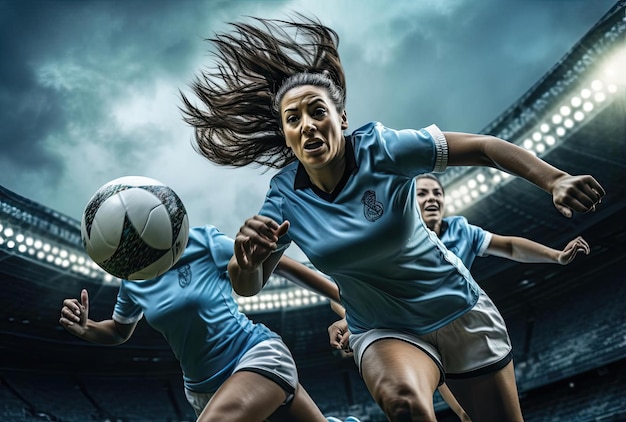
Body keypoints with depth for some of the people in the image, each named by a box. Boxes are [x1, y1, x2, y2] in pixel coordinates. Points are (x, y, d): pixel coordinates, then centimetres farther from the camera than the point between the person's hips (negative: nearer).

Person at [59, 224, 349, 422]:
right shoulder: (131, 282, 3)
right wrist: (84, 328, -3)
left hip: (258, 355, -5)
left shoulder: (203, 242, -13)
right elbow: (119, 331, 20)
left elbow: (280, 264, -8)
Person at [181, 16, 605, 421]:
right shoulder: (285, 198, -12)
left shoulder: (381, 150, -20)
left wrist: (554, 180, -30)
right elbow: (248, 286, -12)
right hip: (383, 331, 0)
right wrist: (244, 258, -35)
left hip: (459, 311, 0)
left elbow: (484, 146, -17)